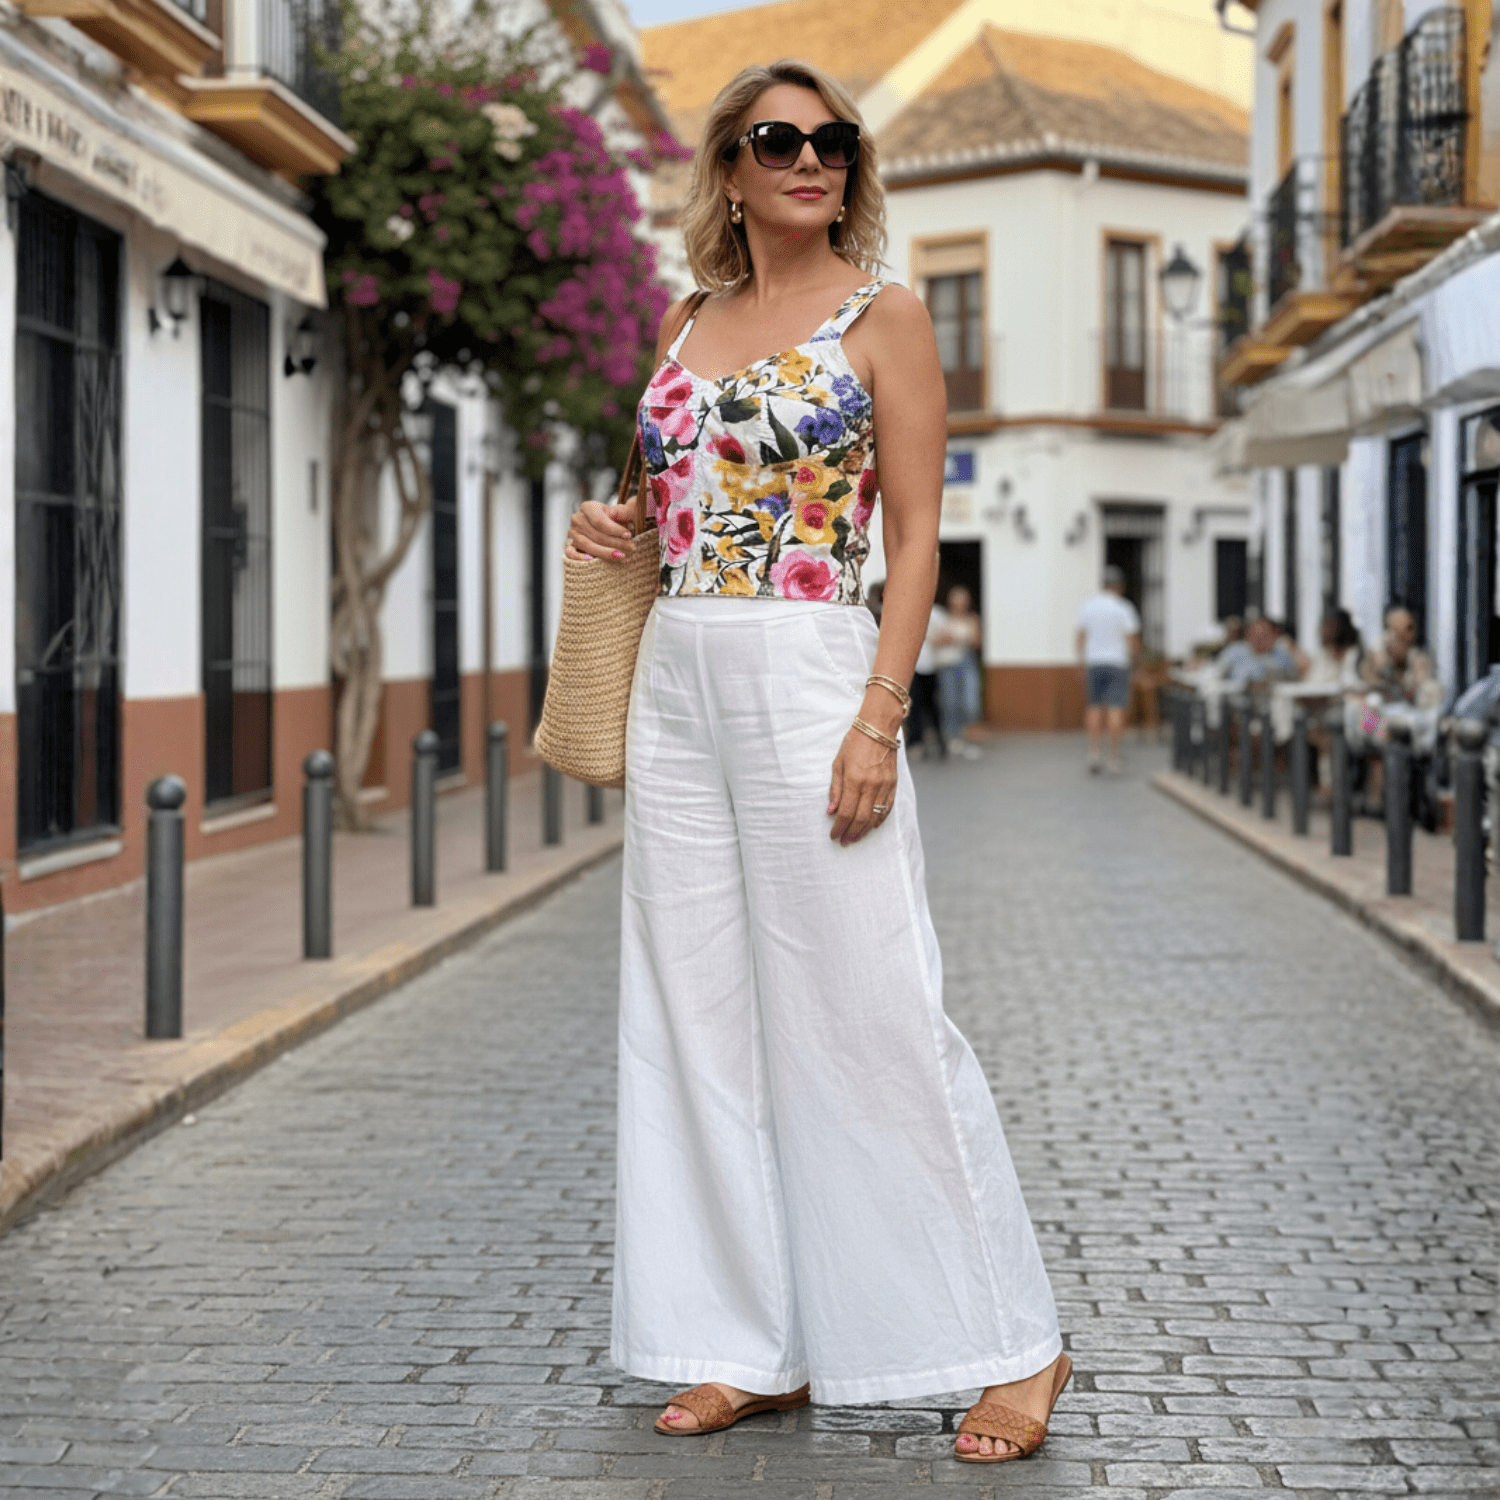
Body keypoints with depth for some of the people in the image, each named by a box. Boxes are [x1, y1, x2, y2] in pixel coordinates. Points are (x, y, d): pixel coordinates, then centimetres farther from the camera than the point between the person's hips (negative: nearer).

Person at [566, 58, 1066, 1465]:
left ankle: (1014, 1342, 7)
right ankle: (757, 1344, 17)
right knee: (699, 1014, 6)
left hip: (809, 675, -6)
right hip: (675, 678, 6)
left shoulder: (882, 317, -1)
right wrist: (608, 522, 4)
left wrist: (877, 717, -16)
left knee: (870, 1010, -6)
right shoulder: (687, 321, 16)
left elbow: (915, 533, -6)